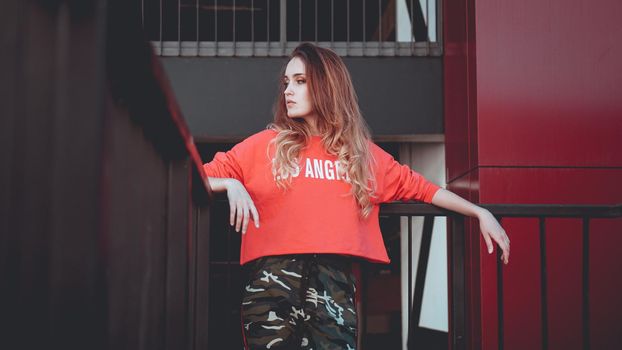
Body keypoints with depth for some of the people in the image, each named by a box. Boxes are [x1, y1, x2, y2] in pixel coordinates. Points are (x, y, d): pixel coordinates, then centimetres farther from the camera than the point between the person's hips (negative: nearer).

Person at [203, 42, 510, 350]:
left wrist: (480, 213, 19)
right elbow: (202, 177, 12)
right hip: (273, 276, -1)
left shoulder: (362, 153, 19)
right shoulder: (266, 145, 12)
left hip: (334, 281, 1)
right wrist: (232, 185, -10)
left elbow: (418, 186, 22)